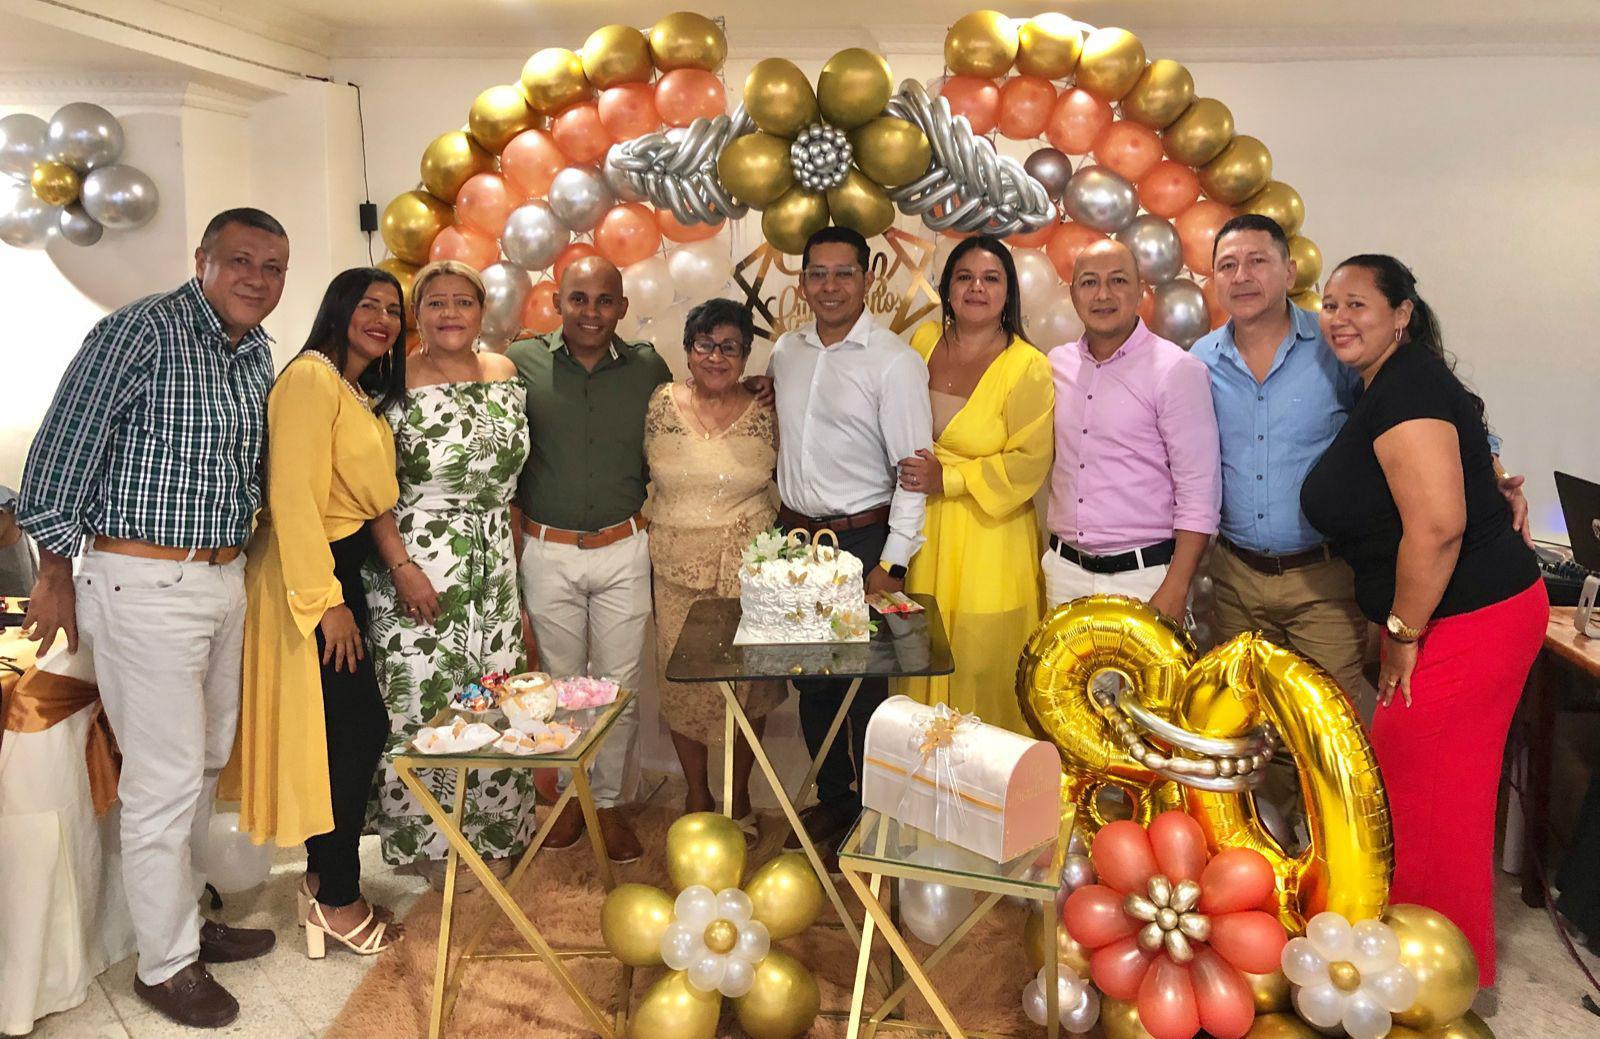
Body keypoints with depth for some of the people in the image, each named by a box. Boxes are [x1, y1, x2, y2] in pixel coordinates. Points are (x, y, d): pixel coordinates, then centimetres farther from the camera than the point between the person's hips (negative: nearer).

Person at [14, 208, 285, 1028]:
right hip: (144, 584, -8)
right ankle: (166, 964, 18)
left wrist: (235, 558, 17)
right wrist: (57, 572, -6)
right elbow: (62, 450, -12)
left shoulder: (258, 353, 9)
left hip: (225, 579, 8)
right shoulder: (140, 331, -14)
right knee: (165, 781, 1)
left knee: (207, 763, 18)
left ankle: (183, 916, 36)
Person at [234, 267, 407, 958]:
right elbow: (292, 495, -20)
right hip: (308, 575, -10)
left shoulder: (364, 392, 17)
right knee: (352, 733, -4)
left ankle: (325, 875, 27)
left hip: (340, 569, 10)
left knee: (352, 731, 13)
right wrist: (326, 600, -21)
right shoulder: (311, 378, -13)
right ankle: (337, 900, 9)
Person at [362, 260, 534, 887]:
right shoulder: (398, 385, -8)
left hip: (495, 569, 5)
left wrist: (516, 563, 13)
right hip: (419, 568, -4)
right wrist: (401, 567, -17)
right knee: (423, 700, 3)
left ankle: (493, 834, 26)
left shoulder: (505, 373, 7)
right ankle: (431, 842, 21)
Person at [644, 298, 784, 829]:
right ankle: (697, 795, 29)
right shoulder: (661, 405, -1)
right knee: (682, 683, 8)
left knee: (748, 683, 9)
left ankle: (739, 795, 30)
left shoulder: (766, 412, -2)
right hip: (677, 570, 1)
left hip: (748, 568, 0)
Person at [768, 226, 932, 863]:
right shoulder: (785, 351, 8)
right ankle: (833, 799, 33)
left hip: (862, 539, -5)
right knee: (811, 681, 14)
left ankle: (874, 815, 22)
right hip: (794, 535, 6)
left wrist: (891, 564, -16)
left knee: (865, 686, 3)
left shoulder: (895, 362, -11)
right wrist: (786, 528, 13)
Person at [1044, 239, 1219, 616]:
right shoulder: (1057, 363, 7)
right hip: (1065, 571, 4)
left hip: (1144, 575, -4)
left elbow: (1198, 495, -10)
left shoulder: (1177, 370, -8)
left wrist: (1174, 592, -15)